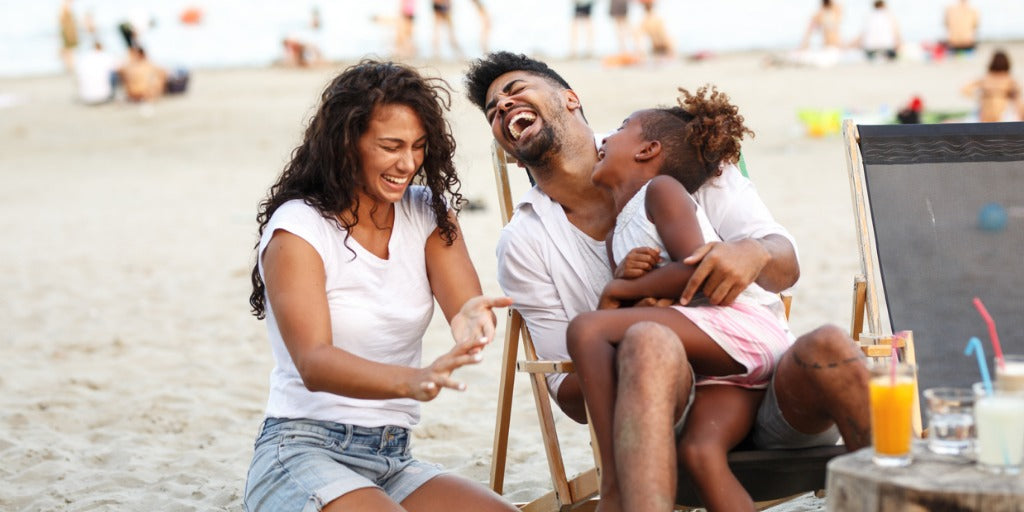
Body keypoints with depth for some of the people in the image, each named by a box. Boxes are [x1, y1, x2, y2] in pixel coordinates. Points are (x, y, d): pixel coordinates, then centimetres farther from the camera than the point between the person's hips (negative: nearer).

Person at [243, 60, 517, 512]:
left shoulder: (427, 214, 7)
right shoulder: (297, 229, -9)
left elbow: (468, 306, -9)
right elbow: (313, 363, -22)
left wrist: (473, 320, -36)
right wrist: (413, 381, -42)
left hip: (394, 463, 5)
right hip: (302, 453, -5)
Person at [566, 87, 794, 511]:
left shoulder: (661, 189, 6)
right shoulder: (617, 238, 30)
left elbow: (697, 270, -10)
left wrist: (618, 291, 0)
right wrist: (626, 277, -1)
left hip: (740, 326, -8)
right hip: (718, 367, 8)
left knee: (587, 328, -19)